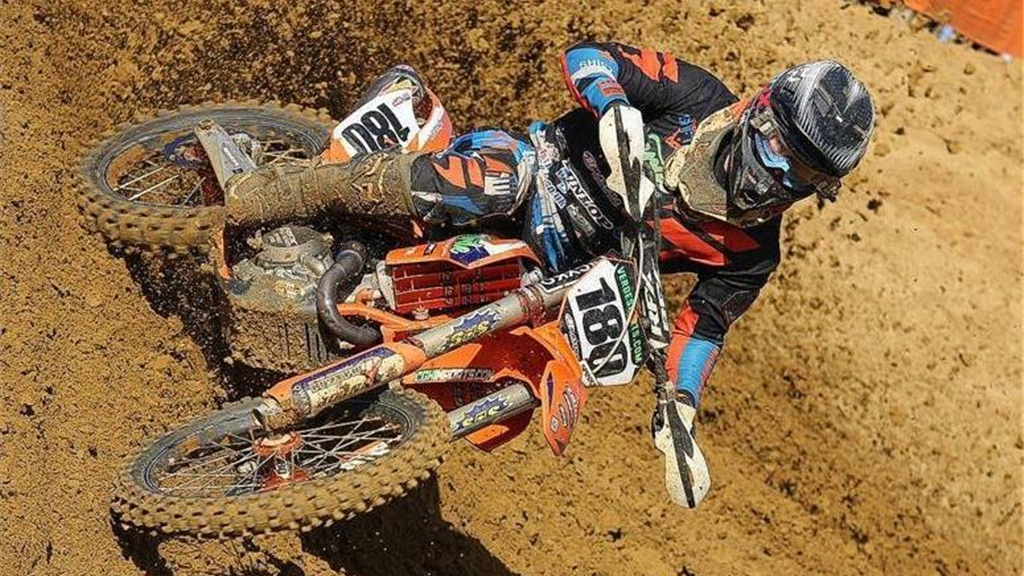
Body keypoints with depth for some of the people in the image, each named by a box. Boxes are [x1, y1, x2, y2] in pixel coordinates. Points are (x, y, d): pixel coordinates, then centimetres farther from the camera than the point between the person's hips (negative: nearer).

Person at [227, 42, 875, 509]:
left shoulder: (751, 252, -3)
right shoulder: (701, 100, -9)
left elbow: (704, 325, 4)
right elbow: (585, 54, -10)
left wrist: (679, 417, -13)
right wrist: (614, 107, -33)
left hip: (547, 273, 3)